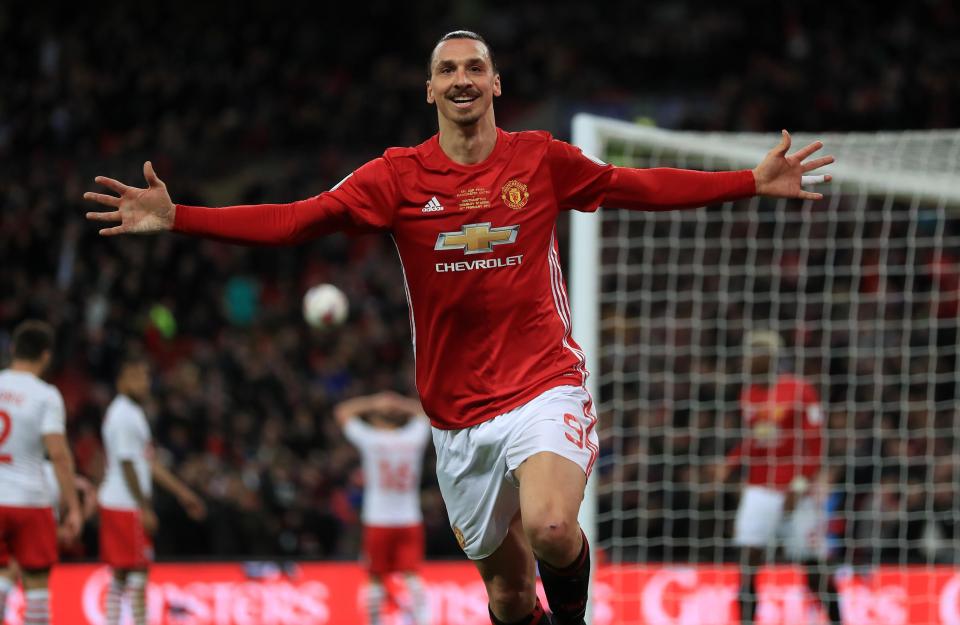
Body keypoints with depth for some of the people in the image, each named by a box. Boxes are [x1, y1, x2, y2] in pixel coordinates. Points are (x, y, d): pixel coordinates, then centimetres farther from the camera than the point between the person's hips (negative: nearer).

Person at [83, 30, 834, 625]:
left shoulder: (541, 159, 0)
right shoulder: (400, 176, -1)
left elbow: (638, 187, 12)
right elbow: (295, 219, -6)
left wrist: (754, 182, 8)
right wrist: (176, 217, -16)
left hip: (544, 385, -2)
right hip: (460, 413, 2)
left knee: (551, 529, -31)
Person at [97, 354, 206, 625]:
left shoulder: (133, 413, 17)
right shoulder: (124, 416, -15)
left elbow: (148, 463, 21)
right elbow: (126, 465, -19)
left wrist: (182, 493, 21)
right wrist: (144, 509, -19)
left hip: (116, 504, 10)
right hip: (126, 506, -10)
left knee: (121, 573, 10)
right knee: (138, 573, -8)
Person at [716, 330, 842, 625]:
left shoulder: (800, 391, -9)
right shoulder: (748, 394, 9)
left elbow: (814, 444, -10)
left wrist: (800, 486, -15)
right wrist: (730, 463, 4)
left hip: (799, 492, -5)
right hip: (759, 488, 5)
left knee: (813, 567, 2)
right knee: (747, 560, -10)